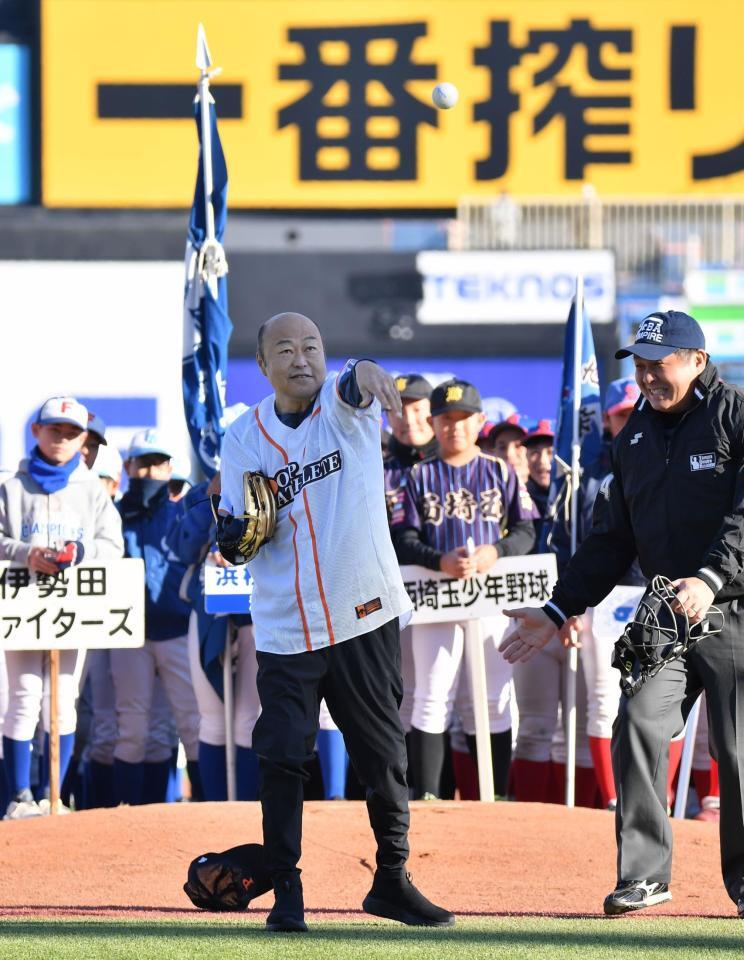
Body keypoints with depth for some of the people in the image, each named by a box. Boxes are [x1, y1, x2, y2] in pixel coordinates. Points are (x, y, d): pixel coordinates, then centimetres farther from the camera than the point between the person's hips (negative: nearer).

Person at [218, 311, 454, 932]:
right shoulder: (244, 438, 4)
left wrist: (364, 374, -52)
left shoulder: (346, 408, -2)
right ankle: (285, 892, 3)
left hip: (365, 618, 0)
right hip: (285, 631, 1)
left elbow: (354, 390, -28)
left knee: (383, 757, 8)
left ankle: (391, 881, 21)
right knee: (281, 759, -6)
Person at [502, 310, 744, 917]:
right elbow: (613, 539, 18)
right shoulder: (637, 433, 14)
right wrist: (559, 610, 13)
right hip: (666, 614, 5)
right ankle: (644, 872, -6)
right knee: (638, 724, -12)